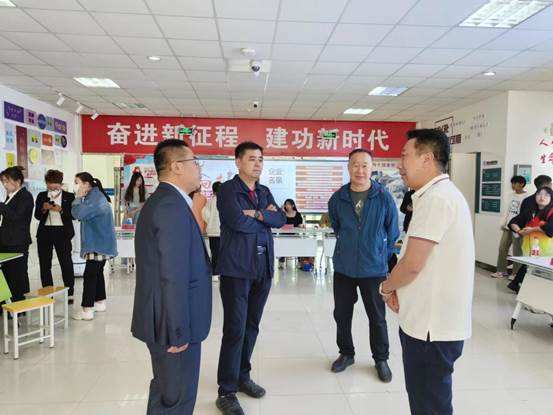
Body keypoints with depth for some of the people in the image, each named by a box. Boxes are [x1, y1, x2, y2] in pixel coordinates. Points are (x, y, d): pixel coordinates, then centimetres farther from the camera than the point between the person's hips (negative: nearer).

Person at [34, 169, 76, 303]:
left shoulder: (69, 197, 1)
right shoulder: (41, 196, 9)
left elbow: (73, 215, -5)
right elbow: (37, 216, 7)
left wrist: (61, 210, -20)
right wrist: (44, 209, -12)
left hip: (62, 232, -3)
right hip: (44, 232, 3)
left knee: (66, 263, -2)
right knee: (45, 264, 7)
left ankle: (70, 293, 6)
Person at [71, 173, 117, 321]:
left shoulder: (95, 197, -18)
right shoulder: (94, 196, 16)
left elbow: (78, 213, -28)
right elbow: (83, 215, 17)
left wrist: (78, 198, -12)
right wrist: (80, 198, 5)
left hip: (98, 244, -11)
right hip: (100, 243, 11)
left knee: (89, 275, -8)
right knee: (97, 272, 17)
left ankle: (87, 310, -4)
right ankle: (100, 302, 27)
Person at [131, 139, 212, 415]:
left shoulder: (160, 200, 11)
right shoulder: (172, 205, -21)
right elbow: (173, 275, -25)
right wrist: (179, 331, -21)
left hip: (164, 319, 10)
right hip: (172, 323, -10)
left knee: (165, 392, 24)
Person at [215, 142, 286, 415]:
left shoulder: (265, 191, 15)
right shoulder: (227, 189, -5)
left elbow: (281, 219, 3)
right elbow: (237, 221, -20)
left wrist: (257, 214, -13)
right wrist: (266, 218, -4)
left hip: (263, 268, 7)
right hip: (236, 268, -6)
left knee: (251, 326, 15)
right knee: (235, 329, -4)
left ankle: (242, 377, 31)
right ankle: (226, 391, 9)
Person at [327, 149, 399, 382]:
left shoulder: (384, 198, -10)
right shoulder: (337, 198, -4)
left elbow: (393, 233, 2)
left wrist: (381, 255, 7)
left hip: (374, 269, -2)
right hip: (343, 268, 3)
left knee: (377, 318, 11)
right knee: (341, 314, 14)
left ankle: (381, 359, 31)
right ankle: (346, 353, 35)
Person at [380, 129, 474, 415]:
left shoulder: (436, 198, -21)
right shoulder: (440, 194, 13)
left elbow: (412, 264, -23)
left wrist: (386, 287, -3)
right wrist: (397, 289, 5)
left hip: (432, 325, -10)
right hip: (432, 320, 10)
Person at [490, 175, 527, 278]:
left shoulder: (526, 197, -10)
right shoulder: (513, 195, 14)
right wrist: (503, 223, 12)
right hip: (508, 226, 7)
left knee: (517, 251, 1)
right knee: (502, 248, 8)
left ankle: (516, 273, 12)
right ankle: (502, 270, 18)